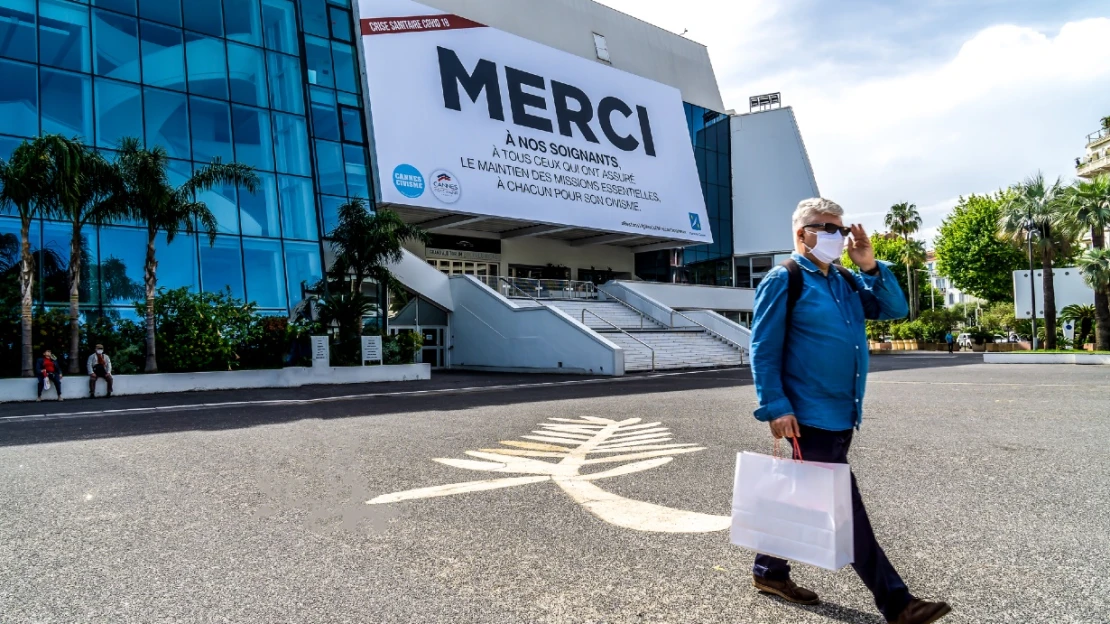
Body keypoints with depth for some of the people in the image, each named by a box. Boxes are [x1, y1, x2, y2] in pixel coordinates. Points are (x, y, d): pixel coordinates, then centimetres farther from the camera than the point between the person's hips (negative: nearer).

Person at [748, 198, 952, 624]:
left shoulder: (847, 281, 14)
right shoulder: (784, 280, -9)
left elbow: (895, 310, 10)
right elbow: (764, 350, -13)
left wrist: (871, 266, -3)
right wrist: (776, 408, -20)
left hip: (842, 414, 9)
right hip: (812, 416, -8)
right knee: (844, 507, -2)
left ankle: (770, 571, 33)